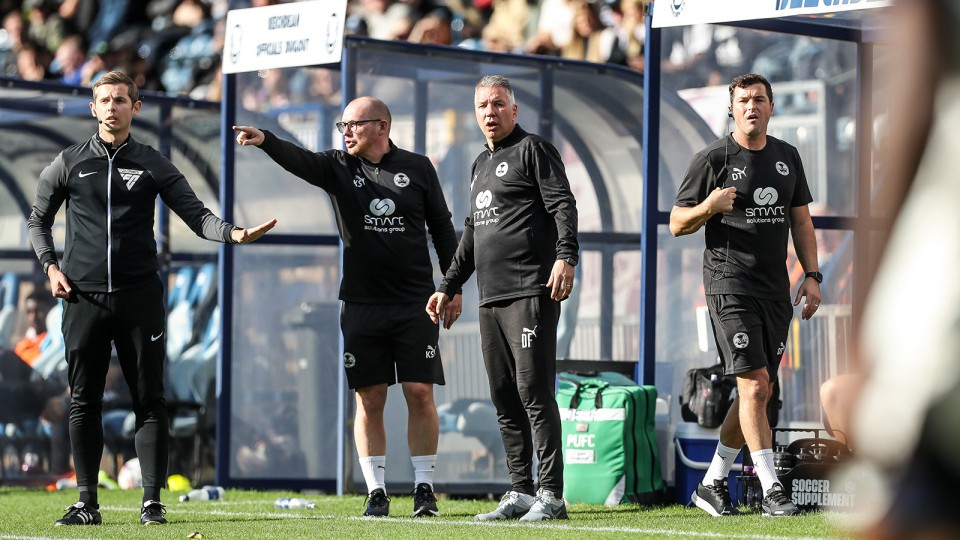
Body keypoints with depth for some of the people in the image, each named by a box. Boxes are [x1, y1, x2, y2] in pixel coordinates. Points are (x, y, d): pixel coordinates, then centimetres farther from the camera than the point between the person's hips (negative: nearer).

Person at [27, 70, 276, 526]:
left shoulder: (153, 165, 8)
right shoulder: (69, 163, 9)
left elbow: (196, 215, 3)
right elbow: (38, 220, 19)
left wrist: (234, 233, -16)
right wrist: (50, 266, 3)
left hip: (139, 298, -1)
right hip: (83, 298, 1)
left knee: (149, 401, -2)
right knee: (84, 402, 2)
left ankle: (152, 502, 1)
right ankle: (87, 502, 8)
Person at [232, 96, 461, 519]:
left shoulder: (417, 168, 4)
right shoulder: (338, 168, 4)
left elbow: (442, 227, 9)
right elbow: (298, 160, -15)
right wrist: (265, 141, -36)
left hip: (415, 304, -1)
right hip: (361, 305, 1)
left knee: (420, 393, -3)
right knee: (370, 399, 1)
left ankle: (424, 488, 6)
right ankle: (376, 492, 7)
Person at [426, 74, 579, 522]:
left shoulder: (533, 150, -1)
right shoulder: (480, 165, 24)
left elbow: (563, 206, -12)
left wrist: (565, 257, -26)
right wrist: (448, 286, 29)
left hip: (531, 294, -9)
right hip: (490, 300, 9)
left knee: (534, 392, -11)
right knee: (504, 399, 8)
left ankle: (551, 495, -11)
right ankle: (520, 493, 13)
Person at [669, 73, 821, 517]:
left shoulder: (787, 157, 12)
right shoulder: (713, 159, -4)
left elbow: (801, 221, 19)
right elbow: (677, 224, -2)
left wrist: (812, 275, 9)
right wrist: (709, 206, -21)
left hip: (775, 289, 6)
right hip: (729, 283, -6)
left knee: (758, 392, 8)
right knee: (754, 384, -15)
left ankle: (713, 483, 20)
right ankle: (771, 490, -13)